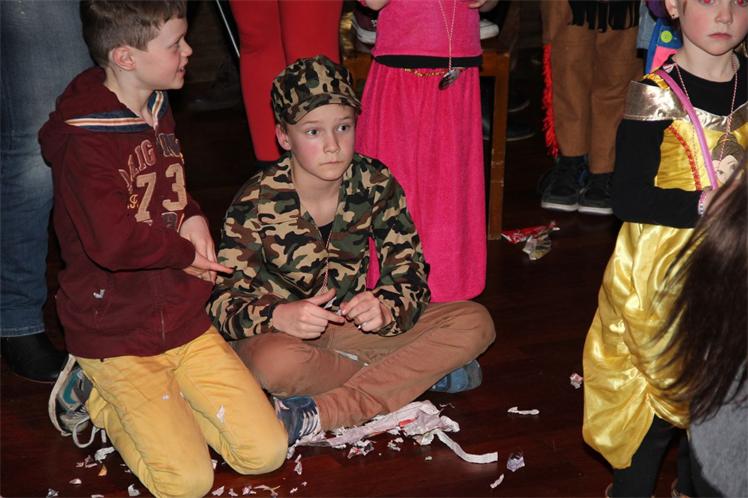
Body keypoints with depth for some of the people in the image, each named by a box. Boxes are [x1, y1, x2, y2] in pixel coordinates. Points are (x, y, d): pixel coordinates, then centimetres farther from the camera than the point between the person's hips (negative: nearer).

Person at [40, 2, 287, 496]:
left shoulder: (158, 109, 7)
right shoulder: (84, 141, -20)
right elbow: (114, 243, -30)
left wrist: (194, 218, 0)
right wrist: (185, 251, -11)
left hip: (184, 322, 7)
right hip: (117, 339, -7)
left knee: (267, 452, -2)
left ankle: (157, 400, 16)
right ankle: (99, 397, 8)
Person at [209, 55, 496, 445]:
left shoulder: (376, 184, -9)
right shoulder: (256, 203, -17)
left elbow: (409, 274, -8)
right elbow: (224, 301, -18)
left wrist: (384, 308, -32)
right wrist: (279, 315, -40)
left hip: (349, 325, 4)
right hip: (280, 332, -4)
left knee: (476, 324, -14)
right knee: (278, 363, -41)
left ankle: (318, 414, -29)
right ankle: (423, 372, -17)